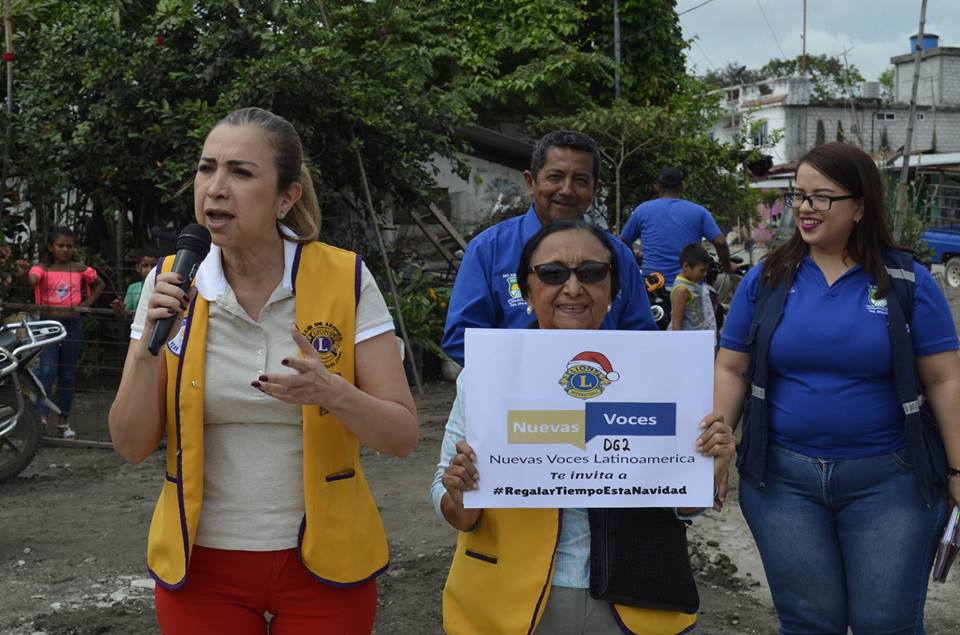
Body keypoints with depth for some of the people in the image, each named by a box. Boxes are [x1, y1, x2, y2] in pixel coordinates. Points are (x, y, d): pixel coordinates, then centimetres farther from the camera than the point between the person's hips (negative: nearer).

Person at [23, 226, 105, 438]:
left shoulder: (80, 269, 5)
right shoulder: (43, 268, -2)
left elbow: (100, 284, 18)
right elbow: (32, 279, -23)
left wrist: (88, 302, 6)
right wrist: (23, 274, -44)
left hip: (72, 323, 3)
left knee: (68, 373, 9)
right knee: (47, 369, -16)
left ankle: (63, 421, 17)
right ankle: (41, 417, -20)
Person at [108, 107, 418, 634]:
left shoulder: (345, 279, -10)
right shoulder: (170, 284, -4)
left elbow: (403, 436, -10)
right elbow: (132, 446, -3)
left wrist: (330, 391, -28)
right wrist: (147, 348, -18)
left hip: (323, 561, -1)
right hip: (200, 562, 2)